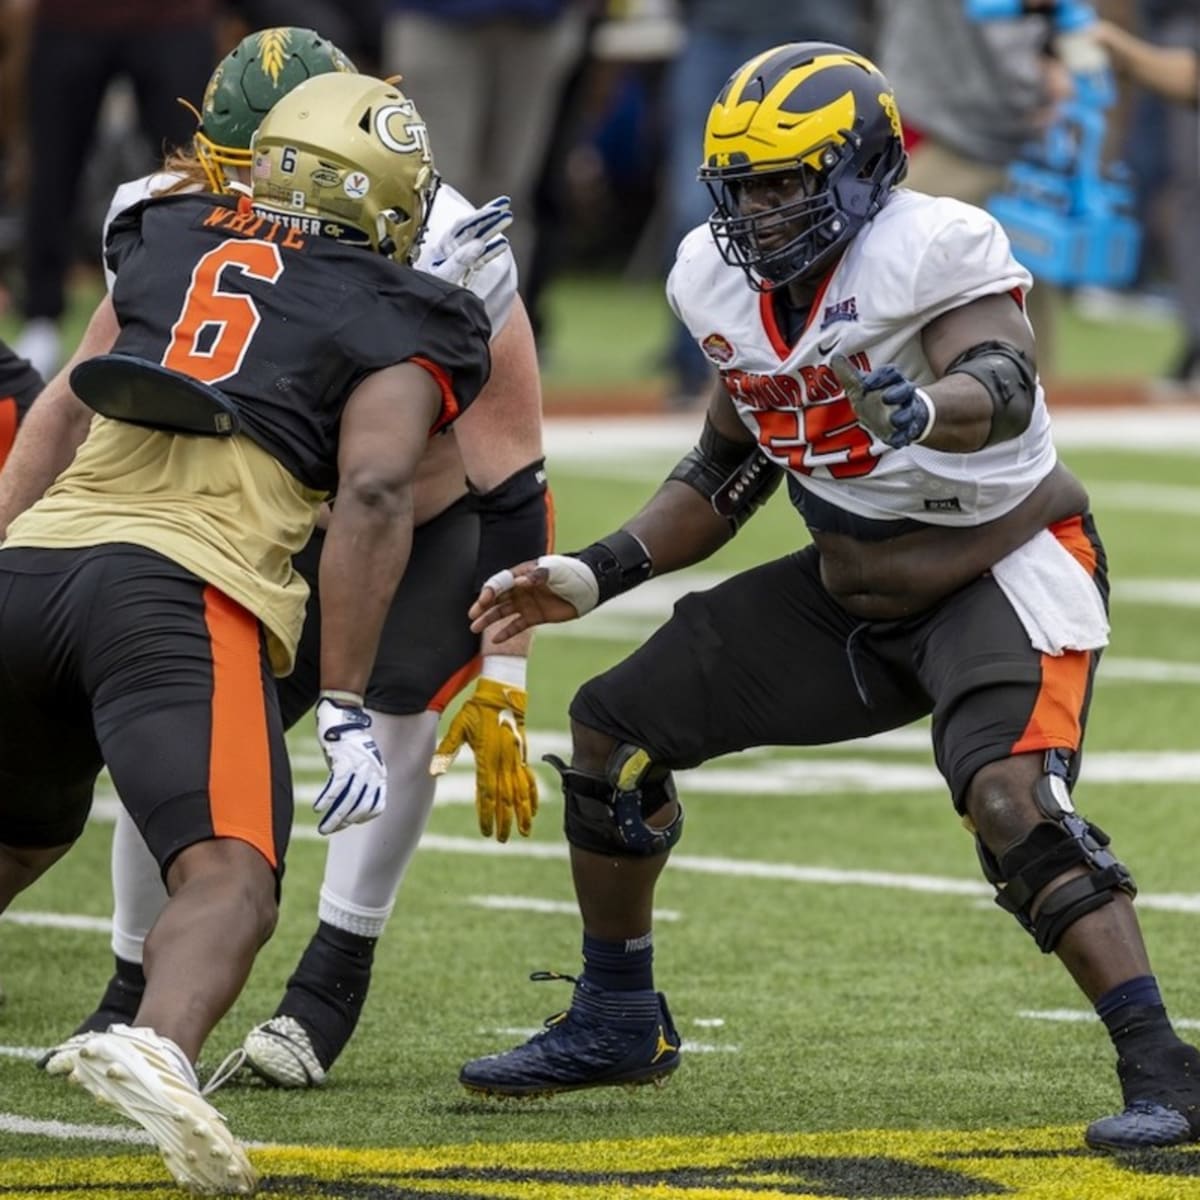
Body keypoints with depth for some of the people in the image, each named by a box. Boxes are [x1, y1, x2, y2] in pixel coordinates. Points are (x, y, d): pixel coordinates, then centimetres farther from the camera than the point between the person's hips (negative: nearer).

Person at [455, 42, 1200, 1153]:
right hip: (853, 594, 8)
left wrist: (924, 407, -64)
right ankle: (617, 1025, 24)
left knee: (1012, 802, -32)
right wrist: (597, 575, 6)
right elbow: (729, 470, 13)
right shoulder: (723, 282, -1)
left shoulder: (929, 250, -23)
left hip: (1003, 573, -8)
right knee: (614, 730, 7)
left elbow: (1005, 386, -42)